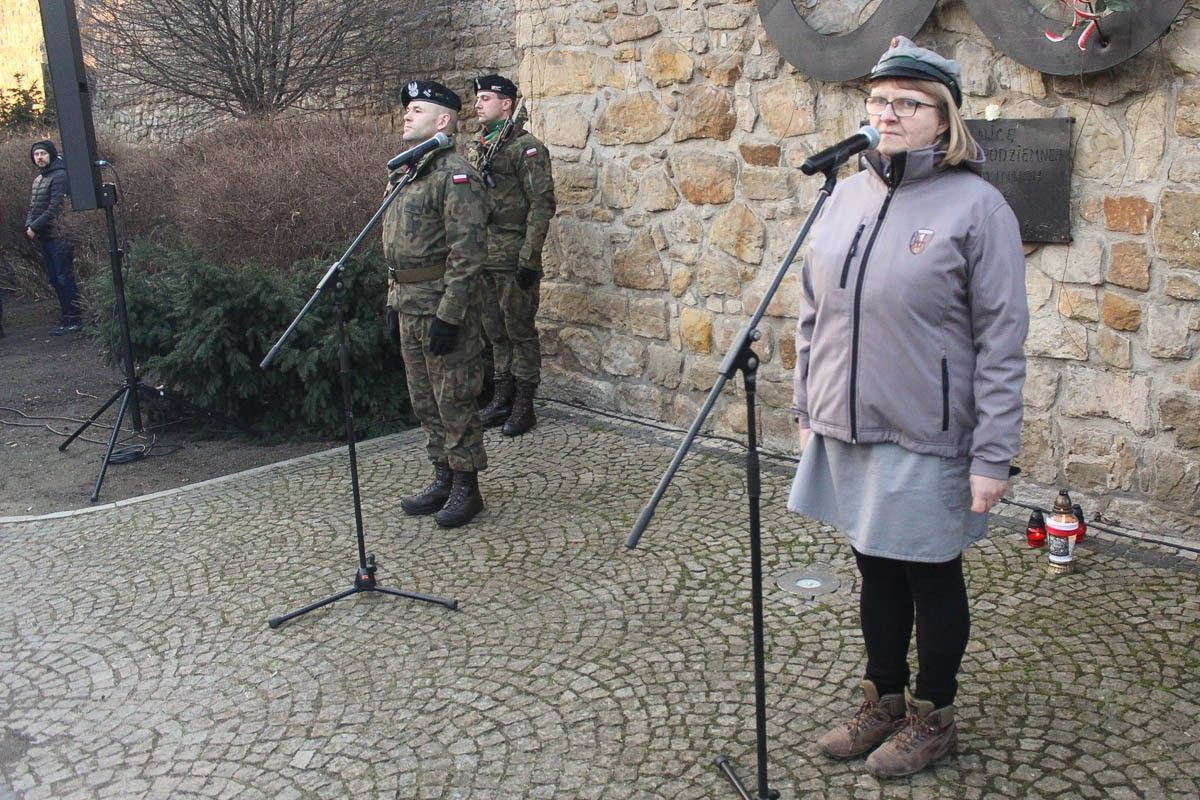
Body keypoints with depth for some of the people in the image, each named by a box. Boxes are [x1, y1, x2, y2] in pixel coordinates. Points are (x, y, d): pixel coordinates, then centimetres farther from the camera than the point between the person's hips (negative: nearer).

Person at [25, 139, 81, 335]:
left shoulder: (60, 176, -11)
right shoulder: (38, 179, 17)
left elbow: (54, 208, -18)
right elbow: (33, 207, 18)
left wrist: (35, 227, -14)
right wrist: (28, 225, 0)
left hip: (58, 236, -9)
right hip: (44, 238, 9)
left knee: (65, 280, -6)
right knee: (54, 279, 12)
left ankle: (72, 320, -2)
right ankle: (66, 318, 20)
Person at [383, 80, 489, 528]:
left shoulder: (455, 174, -14)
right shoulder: (403, 173, 15)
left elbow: (467, 252, -20)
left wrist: (449, 315, -23)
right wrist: (394, 303, 18)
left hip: (442, 306, -9)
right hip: (409, 306, 9)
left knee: (454, 401, 0)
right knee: (424, 401, 16)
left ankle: (466, 489, 11)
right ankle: (443, 479, 28)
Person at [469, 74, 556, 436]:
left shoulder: (527, 148, -9)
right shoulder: (477, 149, 14)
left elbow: (541, 204, -13)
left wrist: (529, 257, -18)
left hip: (513, 257, -7)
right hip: (481, 256, 7)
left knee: (520, 330, 1)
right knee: (495, 331, 14)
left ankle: (524, 405, 9)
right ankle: (502, 396, 25)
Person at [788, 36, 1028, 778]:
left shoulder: (976, 205, -11)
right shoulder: (847, 196, 7)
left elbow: (1002, 343, -13)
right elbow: (814, 317, 13)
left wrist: (993, 455, -15)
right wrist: (808, 410, 13)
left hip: (927, 440, -5)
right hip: (848, 434, 5)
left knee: (931, 577, 10)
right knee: (877, 569, 17)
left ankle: (933, 717, 29)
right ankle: (884, 702, 35)